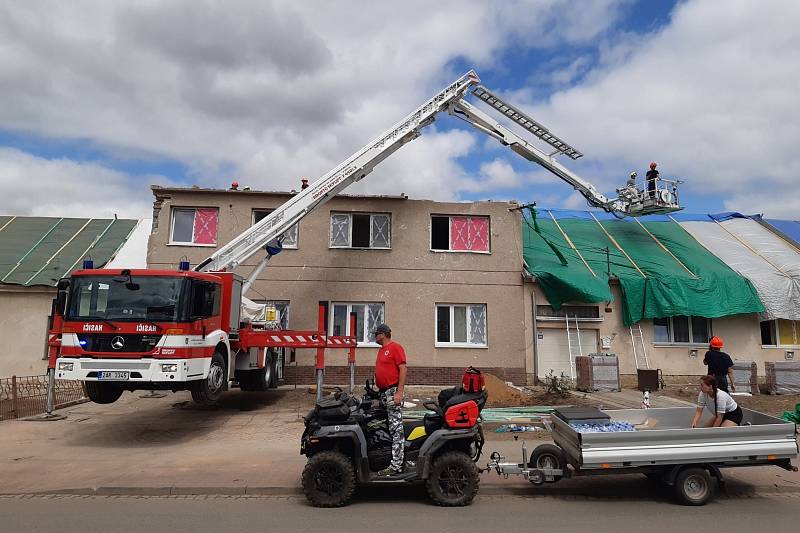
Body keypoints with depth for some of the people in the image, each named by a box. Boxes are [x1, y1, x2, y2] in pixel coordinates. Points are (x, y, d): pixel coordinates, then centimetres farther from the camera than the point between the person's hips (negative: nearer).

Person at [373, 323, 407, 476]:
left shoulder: (395, 347, -8)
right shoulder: (381, 350, 20)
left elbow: (403, 369, -14)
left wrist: (399, 392, -20)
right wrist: (378, 389, 17)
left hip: (392, 392, -10)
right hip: (383, 392, 10)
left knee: (395, 429, -7)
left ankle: (396, 465, -6)